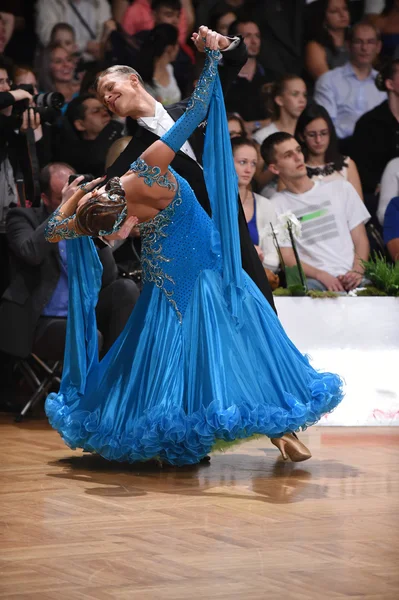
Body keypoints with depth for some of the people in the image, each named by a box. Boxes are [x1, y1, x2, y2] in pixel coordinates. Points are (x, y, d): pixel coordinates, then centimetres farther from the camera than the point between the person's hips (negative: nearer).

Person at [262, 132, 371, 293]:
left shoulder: (341, 189, 18)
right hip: (313, 281, -2)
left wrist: (357, 271, -6)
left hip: (350, 278, 2)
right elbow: (287, 258, 2)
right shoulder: (276, 206, 9)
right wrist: (322, 275, -16)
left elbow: (360, 240, 15)